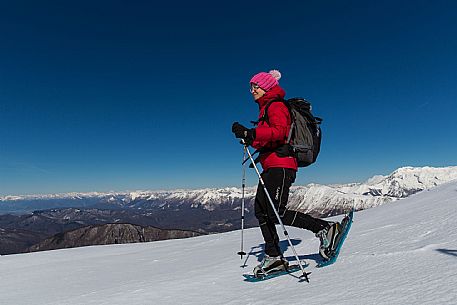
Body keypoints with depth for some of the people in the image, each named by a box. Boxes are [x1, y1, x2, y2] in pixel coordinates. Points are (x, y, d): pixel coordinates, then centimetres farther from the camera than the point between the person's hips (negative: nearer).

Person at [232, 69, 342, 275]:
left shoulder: (275, 106, -3)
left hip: (281, 166, -10)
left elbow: (279, 132, -21)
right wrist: (246, 135, 17)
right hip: (271, 167, 10)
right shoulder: (266, 109, 25)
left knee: (277, 213, -15)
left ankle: (325, 229, -3)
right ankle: (273, 256, 11)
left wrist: (253, 133, -30)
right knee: (261, 211, 5)